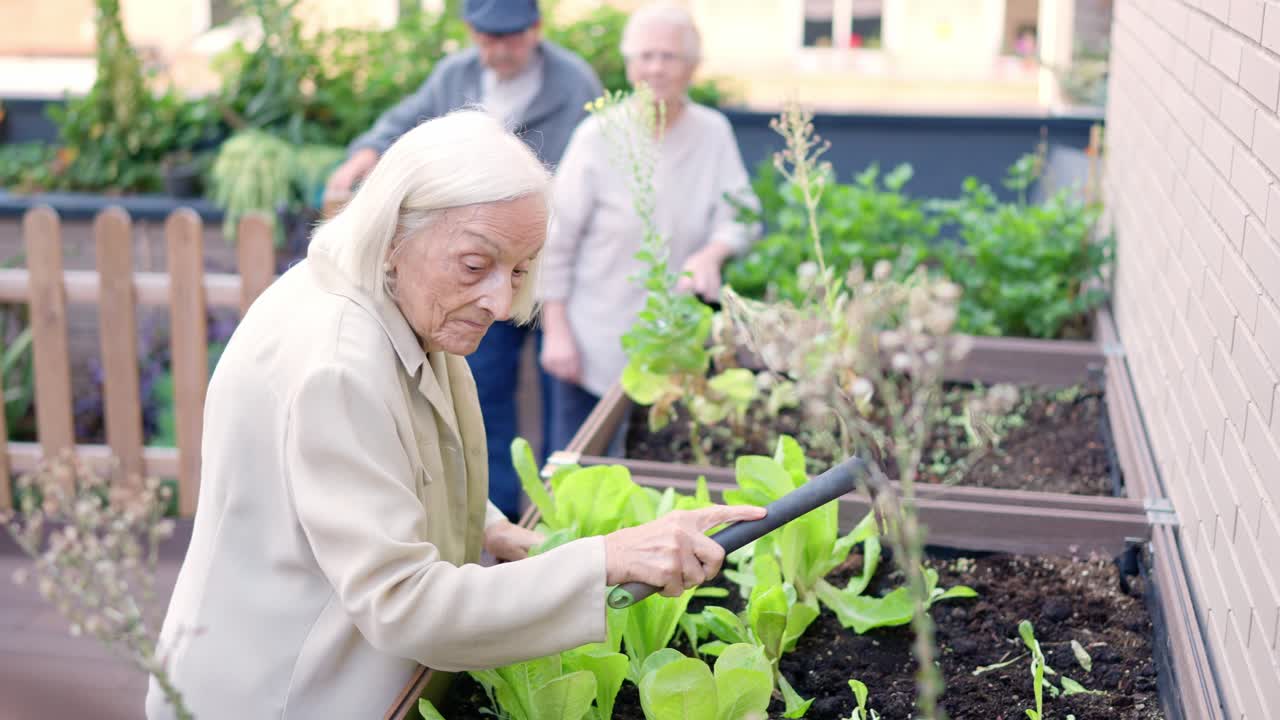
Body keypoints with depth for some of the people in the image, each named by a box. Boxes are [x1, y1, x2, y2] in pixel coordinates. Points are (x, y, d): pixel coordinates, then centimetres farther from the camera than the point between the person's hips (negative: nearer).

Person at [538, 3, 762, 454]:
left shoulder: (713, 133, -1)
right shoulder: (598, 137, -10)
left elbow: (740, 214, 0)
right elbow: (555, 240, -7)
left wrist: (712, 253, -23)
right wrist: (556, 331, -8)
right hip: (594, 346, -3)